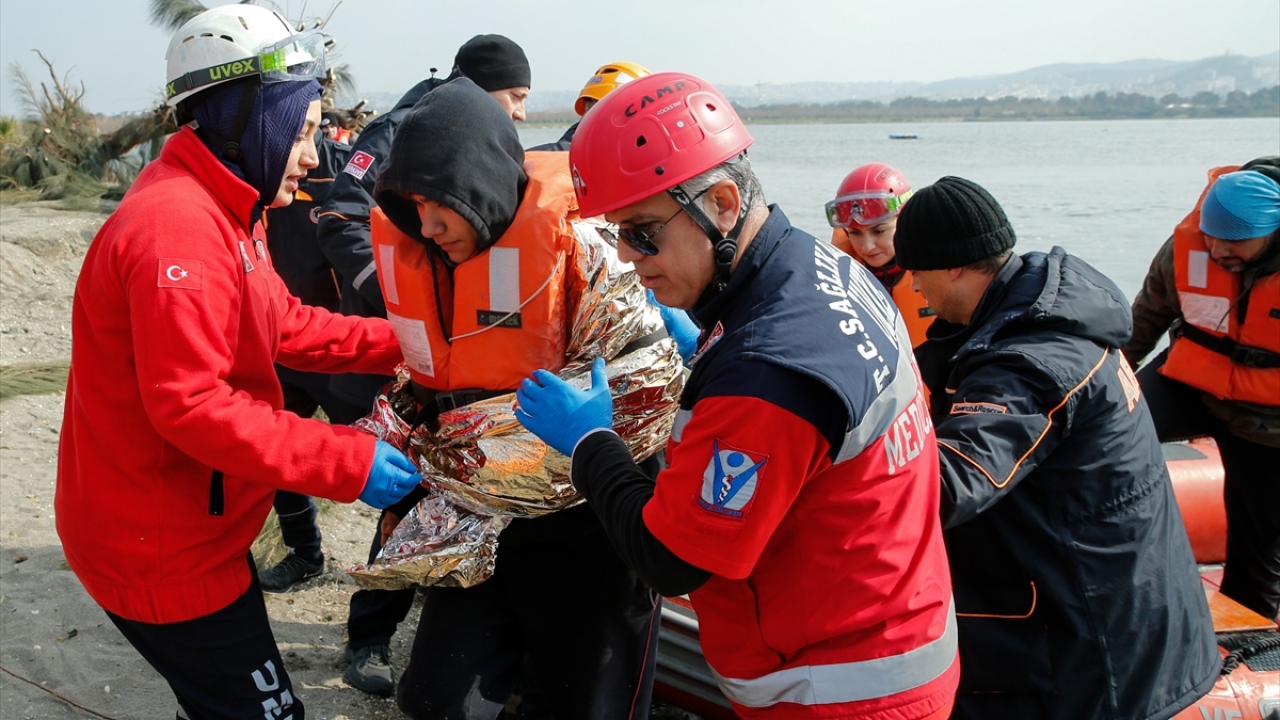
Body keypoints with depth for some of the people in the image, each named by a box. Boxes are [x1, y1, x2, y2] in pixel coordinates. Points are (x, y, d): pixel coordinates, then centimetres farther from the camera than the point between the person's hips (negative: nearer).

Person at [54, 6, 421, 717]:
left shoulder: (220, 212, 9)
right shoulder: (178, 226, -25)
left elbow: (284, 323, 10)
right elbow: (190, 405, -30)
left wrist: (401, 343, 2)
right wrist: (349, 461, -28)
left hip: (194, 527, 10)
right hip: (163, 552, -10)